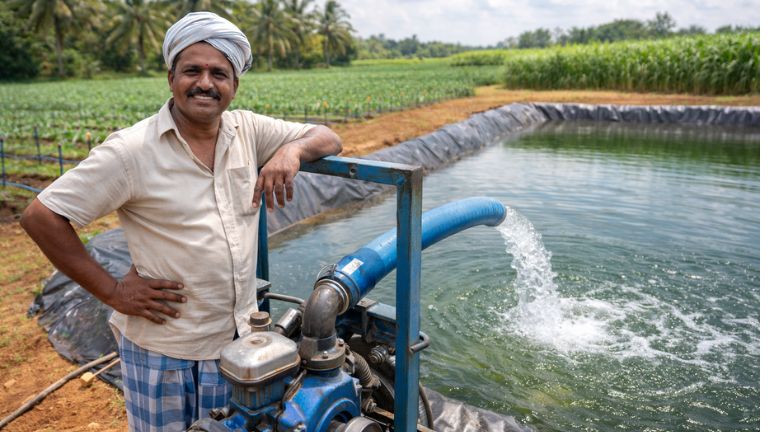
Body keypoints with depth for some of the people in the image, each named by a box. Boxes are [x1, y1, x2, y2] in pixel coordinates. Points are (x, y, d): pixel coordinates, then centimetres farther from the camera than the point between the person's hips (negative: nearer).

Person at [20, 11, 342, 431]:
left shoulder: (248, 130, -2)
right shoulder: (131, 150, -15)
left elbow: (328, 139, 3)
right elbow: (41, 216, -12)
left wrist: (292, 150, -19)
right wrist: (112, 290, -13)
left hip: (240, 340, 4)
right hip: (164, 352, -4)